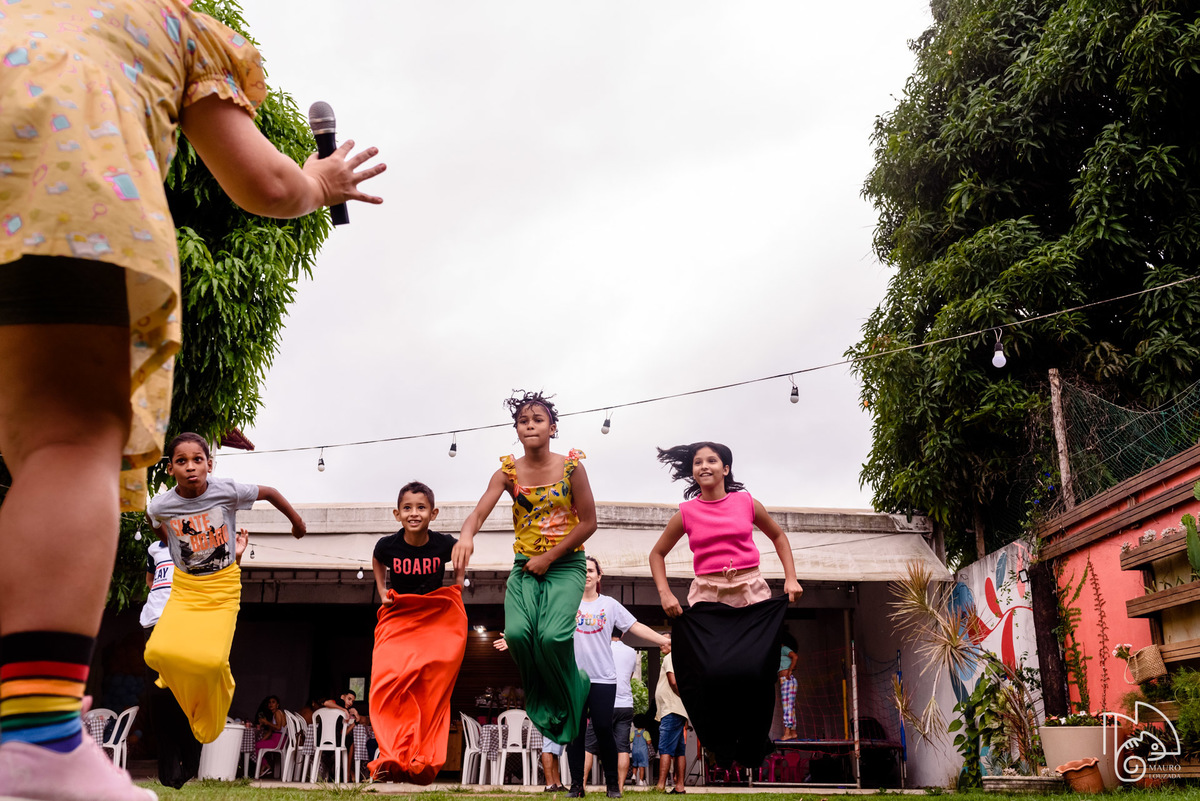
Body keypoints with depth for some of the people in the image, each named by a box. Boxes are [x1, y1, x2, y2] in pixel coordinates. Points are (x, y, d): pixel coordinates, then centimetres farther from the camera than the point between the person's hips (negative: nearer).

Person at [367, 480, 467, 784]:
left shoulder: (444, 544, -14)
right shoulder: (387, 545, -11)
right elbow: (377, 562, 15)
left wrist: (457, 587, 5)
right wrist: (382, 593, 5)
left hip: (439, 620, 0)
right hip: (397, 619, 1)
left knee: (431, 690, -9)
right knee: (390, 684, -18)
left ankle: (422, 760, -2)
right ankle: (395, 757, -14)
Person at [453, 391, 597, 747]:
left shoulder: (571, 467, -6)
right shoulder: (508, 472, -1)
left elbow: (588, 523, -4)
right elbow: (479, 512, -14)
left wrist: (549, 557, -10)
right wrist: (466, 534, -38)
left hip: (566, 565, -2)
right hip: (525, 567, 2)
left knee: (552, 635, -25)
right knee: (517, 632, -23)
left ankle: (567, 708, 7)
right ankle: (539, 705, 7)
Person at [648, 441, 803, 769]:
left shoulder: (746, 503, 5)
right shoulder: (686, 513, 4)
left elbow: (778, 536, 19)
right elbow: (657, 553, 15)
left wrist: (791, 579, 9)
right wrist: (665, 593, 2)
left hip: (752, 595, 0)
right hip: (707, 600, 0)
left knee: (755, 672, -10)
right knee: (712, 674, -12)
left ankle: (752, 748, 11)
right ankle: (722, 750, 10)